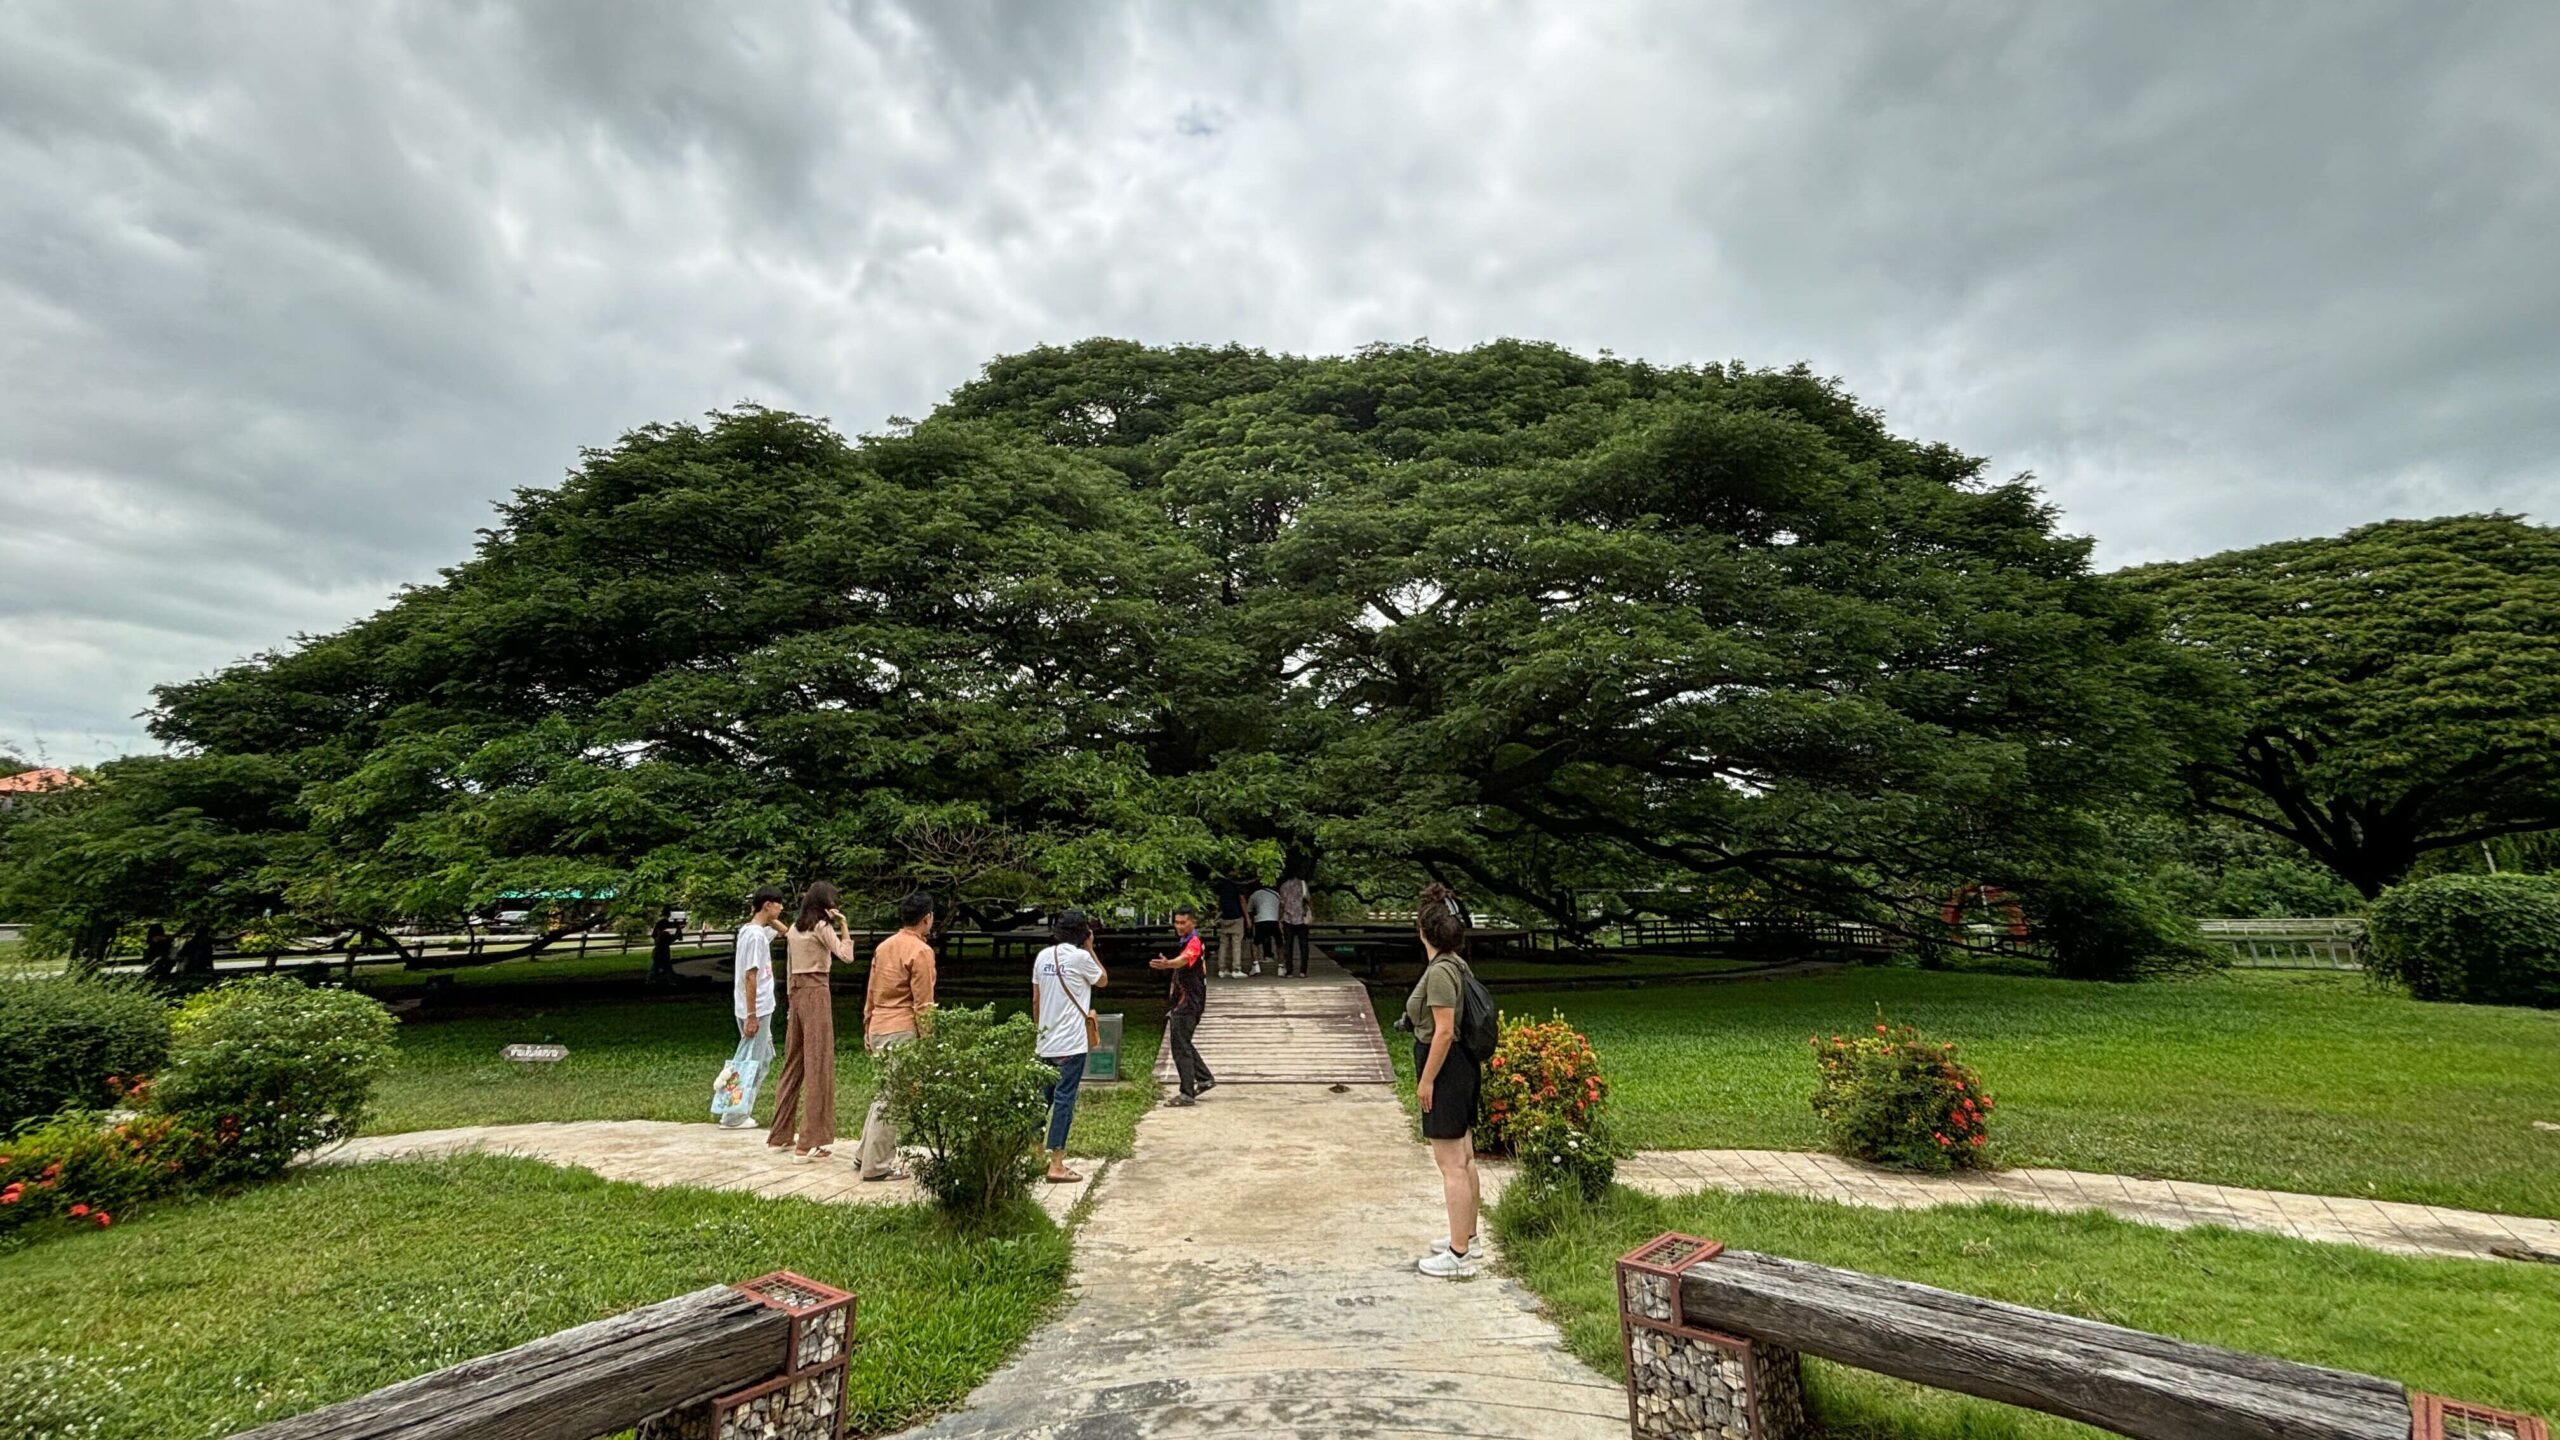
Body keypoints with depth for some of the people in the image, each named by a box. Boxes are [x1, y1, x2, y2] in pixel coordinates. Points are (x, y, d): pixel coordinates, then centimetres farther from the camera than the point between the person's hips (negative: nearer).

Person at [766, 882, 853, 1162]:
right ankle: (810, 1142, -3)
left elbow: (790, 967, 17)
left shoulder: (795, 927, 13)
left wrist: (792, 998, 21)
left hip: (797, 992, 8)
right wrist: (843, 925, -5)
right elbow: (846, 955, -10)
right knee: (818, 1064, -4)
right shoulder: (822, 926, -10)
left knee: (793, 1063, 16)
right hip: (816, 993, -8)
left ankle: (781, 1133, 25)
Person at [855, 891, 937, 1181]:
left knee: (883, 1094, 20)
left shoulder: (884, 947, 11)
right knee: (891, 1100, -1)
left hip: (877, 1029, 8)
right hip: (902, 1031, -8)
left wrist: (867, 1030, 24)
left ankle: (865, 1154, 27)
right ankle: (878, 1166, 5)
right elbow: (923, 1004, -14)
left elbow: (871, 993, 17)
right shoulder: (920, 951, -13)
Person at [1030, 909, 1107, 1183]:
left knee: (1043, 1097, 17)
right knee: (1064, 1099, -2)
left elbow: (1035, 999, 10)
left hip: (1046, 1043, 7)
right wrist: (1090, 949, 5)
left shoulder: (1043, 956, 6)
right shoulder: (1080, 957, -12)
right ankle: (1057, 1166, 0)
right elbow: (1103, 981, 5)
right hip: (1071, 1044, -7)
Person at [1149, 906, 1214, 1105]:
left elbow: (1184, 959, -40)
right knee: (1182, 1043, 19)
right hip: (1182, 1001, 10)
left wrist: (1167, 964, -59)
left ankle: (1187, 1094, -3)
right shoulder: (1184, 941, 15)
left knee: (1181, 1047, -8)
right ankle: (1204, 1078, 29)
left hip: (1189, 1003, -10)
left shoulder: (1194, 942, -17)